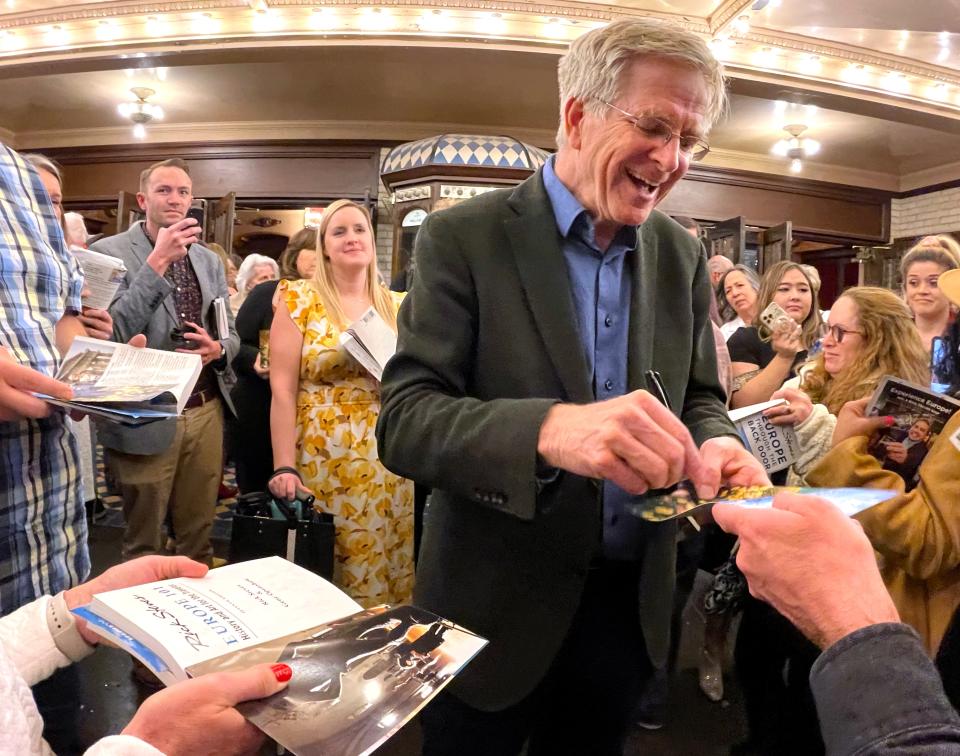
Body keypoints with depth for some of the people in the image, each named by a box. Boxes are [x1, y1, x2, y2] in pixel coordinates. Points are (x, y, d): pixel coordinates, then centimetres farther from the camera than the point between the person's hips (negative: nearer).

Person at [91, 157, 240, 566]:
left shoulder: (209, 260, 12)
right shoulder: (109, 252, -6)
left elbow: (230, 332, 15)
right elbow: (112, 332, -19)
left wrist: (217, 348, -9)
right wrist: (157, 262, -23)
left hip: (206, 411, 5)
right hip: (145, 419, -5)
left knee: (199, 535, 17)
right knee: (144, 545, 12)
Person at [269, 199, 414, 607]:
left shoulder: (396, 305, 9)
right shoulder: (300, 299, -1)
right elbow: (282, 389, -7)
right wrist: (284, 467, -13)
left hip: (386, 458, 4)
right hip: (322, 459, -3)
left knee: (388, 561, 9)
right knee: (323, 568, 5)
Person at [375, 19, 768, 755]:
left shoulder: (683, 257, 2)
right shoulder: (464, 237, -13)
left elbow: (700, 397, 8)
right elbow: (403, 421, -20)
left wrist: (713, 445, -16)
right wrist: (548, 429, -39)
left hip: (631, 604, 5)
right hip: (495, 605, -4)